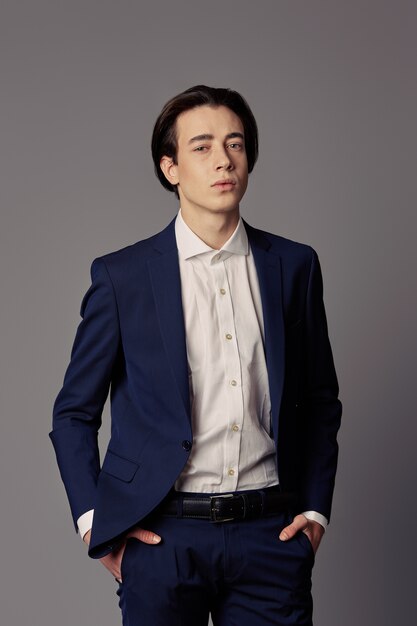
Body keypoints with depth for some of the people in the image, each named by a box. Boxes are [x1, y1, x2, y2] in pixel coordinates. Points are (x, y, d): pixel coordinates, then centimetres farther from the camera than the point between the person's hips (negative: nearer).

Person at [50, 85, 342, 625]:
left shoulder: (294, 265, 6)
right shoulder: (121, 275, 0)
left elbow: (321, 402, 15)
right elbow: (74, 413, 6)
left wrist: (315, 508, 8)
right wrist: (92, 521, -2)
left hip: (270, 538, 2)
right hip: (162, 536, -1)